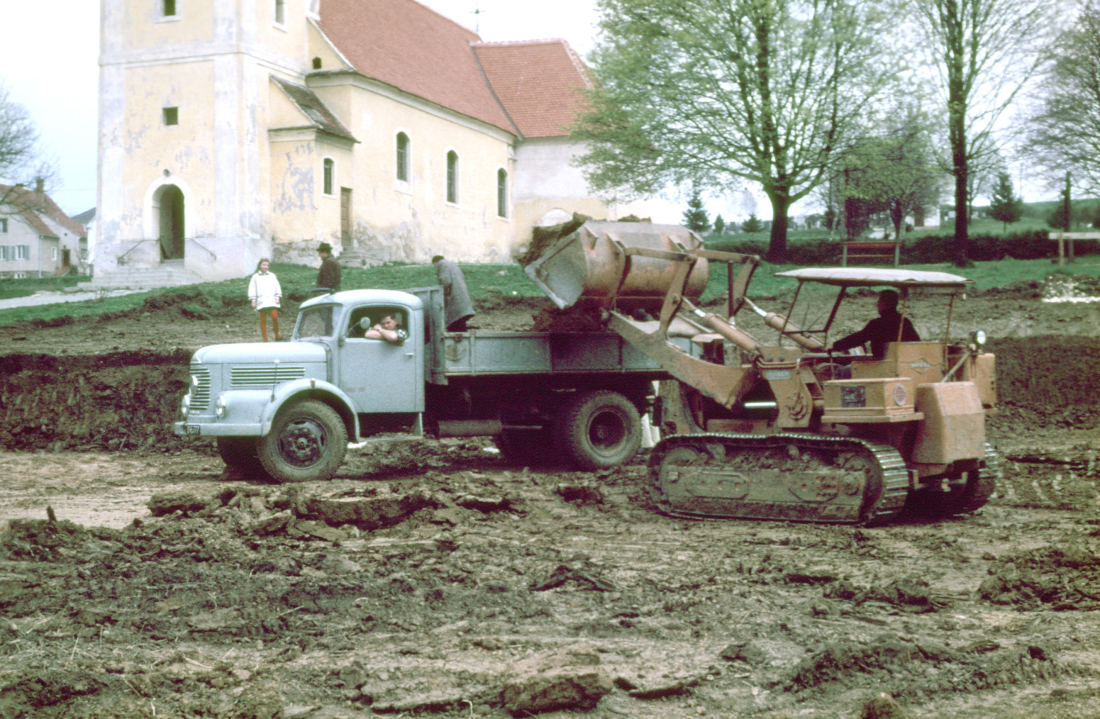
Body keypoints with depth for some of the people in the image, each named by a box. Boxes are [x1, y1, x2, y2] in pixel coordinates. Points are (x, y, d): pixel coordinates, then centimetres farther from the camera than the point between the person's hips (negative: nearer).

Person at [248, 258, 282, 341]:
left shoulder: (272, 275, 13)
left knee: (275, 316, -14)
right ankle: (265, 339, 6)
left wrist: (277, 298, 5)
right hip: (261, 302, -1)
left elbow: (277, 287, 14)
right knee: (263, 320, 1)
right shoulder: (255, 277, 7)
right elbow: (252, 288, 6)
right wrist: (253, 300, 0)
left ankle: (277, 336, 2)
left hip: (272, 301, 1)